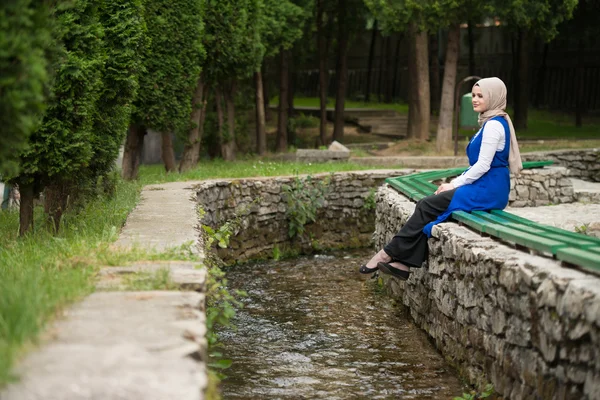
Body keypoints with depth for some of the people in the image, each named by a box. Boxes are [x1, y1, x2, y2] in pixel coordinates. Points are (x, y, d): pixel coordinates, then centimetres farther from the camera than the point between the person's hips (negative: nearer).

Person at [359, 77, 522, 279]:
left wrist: (455, 185, -11)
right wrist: (455, 182, 8)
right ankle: (404, 264, -12)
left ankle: (389, 254, -5)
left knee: (427, 206, -12)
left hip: (487, 191, -9)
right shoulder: (489, 123, 18)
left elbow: (483, 165, -18)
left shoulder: (494, 125, -13)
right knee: (426, 205, -6)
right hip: (483, 188, 9)